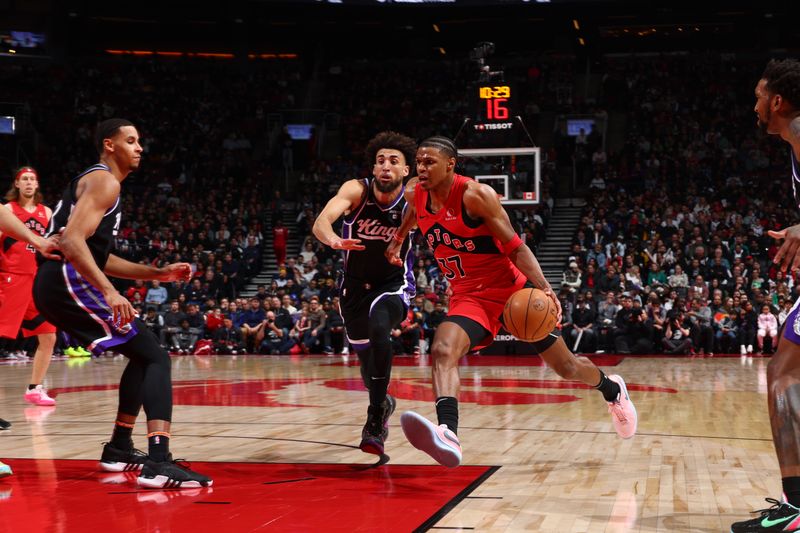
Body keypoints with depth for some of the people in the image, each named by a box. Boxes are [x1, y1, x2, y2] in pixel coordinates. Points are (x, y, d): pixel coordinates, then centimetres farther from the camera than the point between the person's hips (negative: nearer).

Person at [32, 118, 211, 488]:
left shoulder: (93, 180, 26)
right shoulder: (104, 181, -6)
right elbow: (72, 242, -21)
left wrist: (157, 273, 25)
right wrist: (110, 292, -30)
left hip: (52, 285, 10)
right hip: (68, 281, -10)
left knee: (143, 354, 23)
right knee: (155, 356, -13)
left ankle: (119, 448, 27)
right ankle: (159, 462, -28)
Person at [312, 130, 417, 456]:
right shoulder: (357, 191, -22)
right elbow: (321, 221, -38)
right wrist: (333, 240, -61)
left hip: (393, 284, -2)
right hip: (355, 285, 2)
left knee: (379, 330, -32)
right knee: (366, 355, 15)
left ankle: (375, 419, -21)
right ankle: (382, 402, 50)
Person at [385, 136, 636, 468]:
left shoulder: (475, 194, -19)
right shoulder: (414, 194, -2)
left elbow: (515, 246, -19)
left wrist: (543, 287, -31)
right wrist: (397, 240, 26)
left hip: (512, 289, -4)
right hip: (469, 297, 4)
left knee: (566, 367, 9)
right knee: (443, 351, -29)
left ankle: (611, 388, 43)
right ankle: (447, 436, -48)